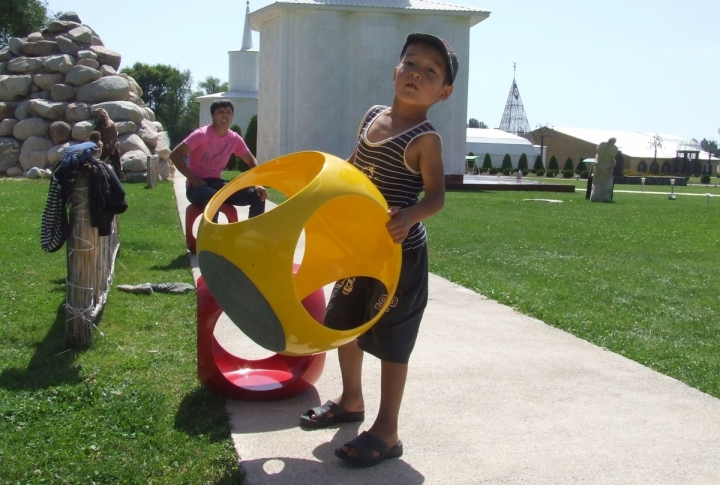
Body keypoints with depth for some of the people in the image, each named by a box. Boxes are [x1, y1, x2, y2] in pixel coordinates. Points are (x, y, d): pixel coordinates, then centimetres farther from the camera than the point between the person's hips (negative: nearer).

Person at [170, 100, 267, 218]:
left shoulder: (235, 139, 2)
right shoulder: (202, 134, -15)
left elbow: (251, 161, 11)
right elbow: (175, 155, -18)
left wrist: (257, 183, -8)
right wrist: (193, 179, -23)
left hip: (217, 183, 6)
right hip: (198, 185, -6)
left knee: (258, 196, -9)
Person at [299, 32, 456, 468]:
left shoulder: (425, 139, -16)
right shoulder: (372, 116, 5)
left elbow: (436, 195, -19)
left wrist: (411, 215, -38)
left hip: (400, 252, -8)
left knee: (391, 337, 0)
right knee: (343, 322, 20)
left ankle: (387, 432, 12)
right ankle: (351, 401, 41)